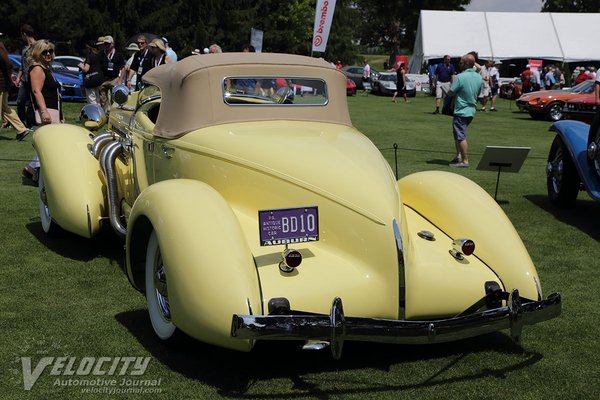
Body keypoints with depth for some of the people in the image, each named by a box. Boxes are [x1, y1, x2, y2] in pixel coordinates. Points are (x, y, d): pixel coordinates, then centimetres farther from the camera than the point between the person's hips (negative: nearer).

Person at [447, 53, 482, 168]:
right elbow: (478, 93, 14)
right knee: (458, 135, 20)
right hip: (472, 110, 8)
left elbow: (450, 92, -14)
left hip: (461, 111, -8)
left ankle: (465, 161, 1)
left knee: (461, 137, -2)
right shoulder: (479, 77, 5)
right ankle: (459, 156, 20)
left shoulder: (460, 77, -19)